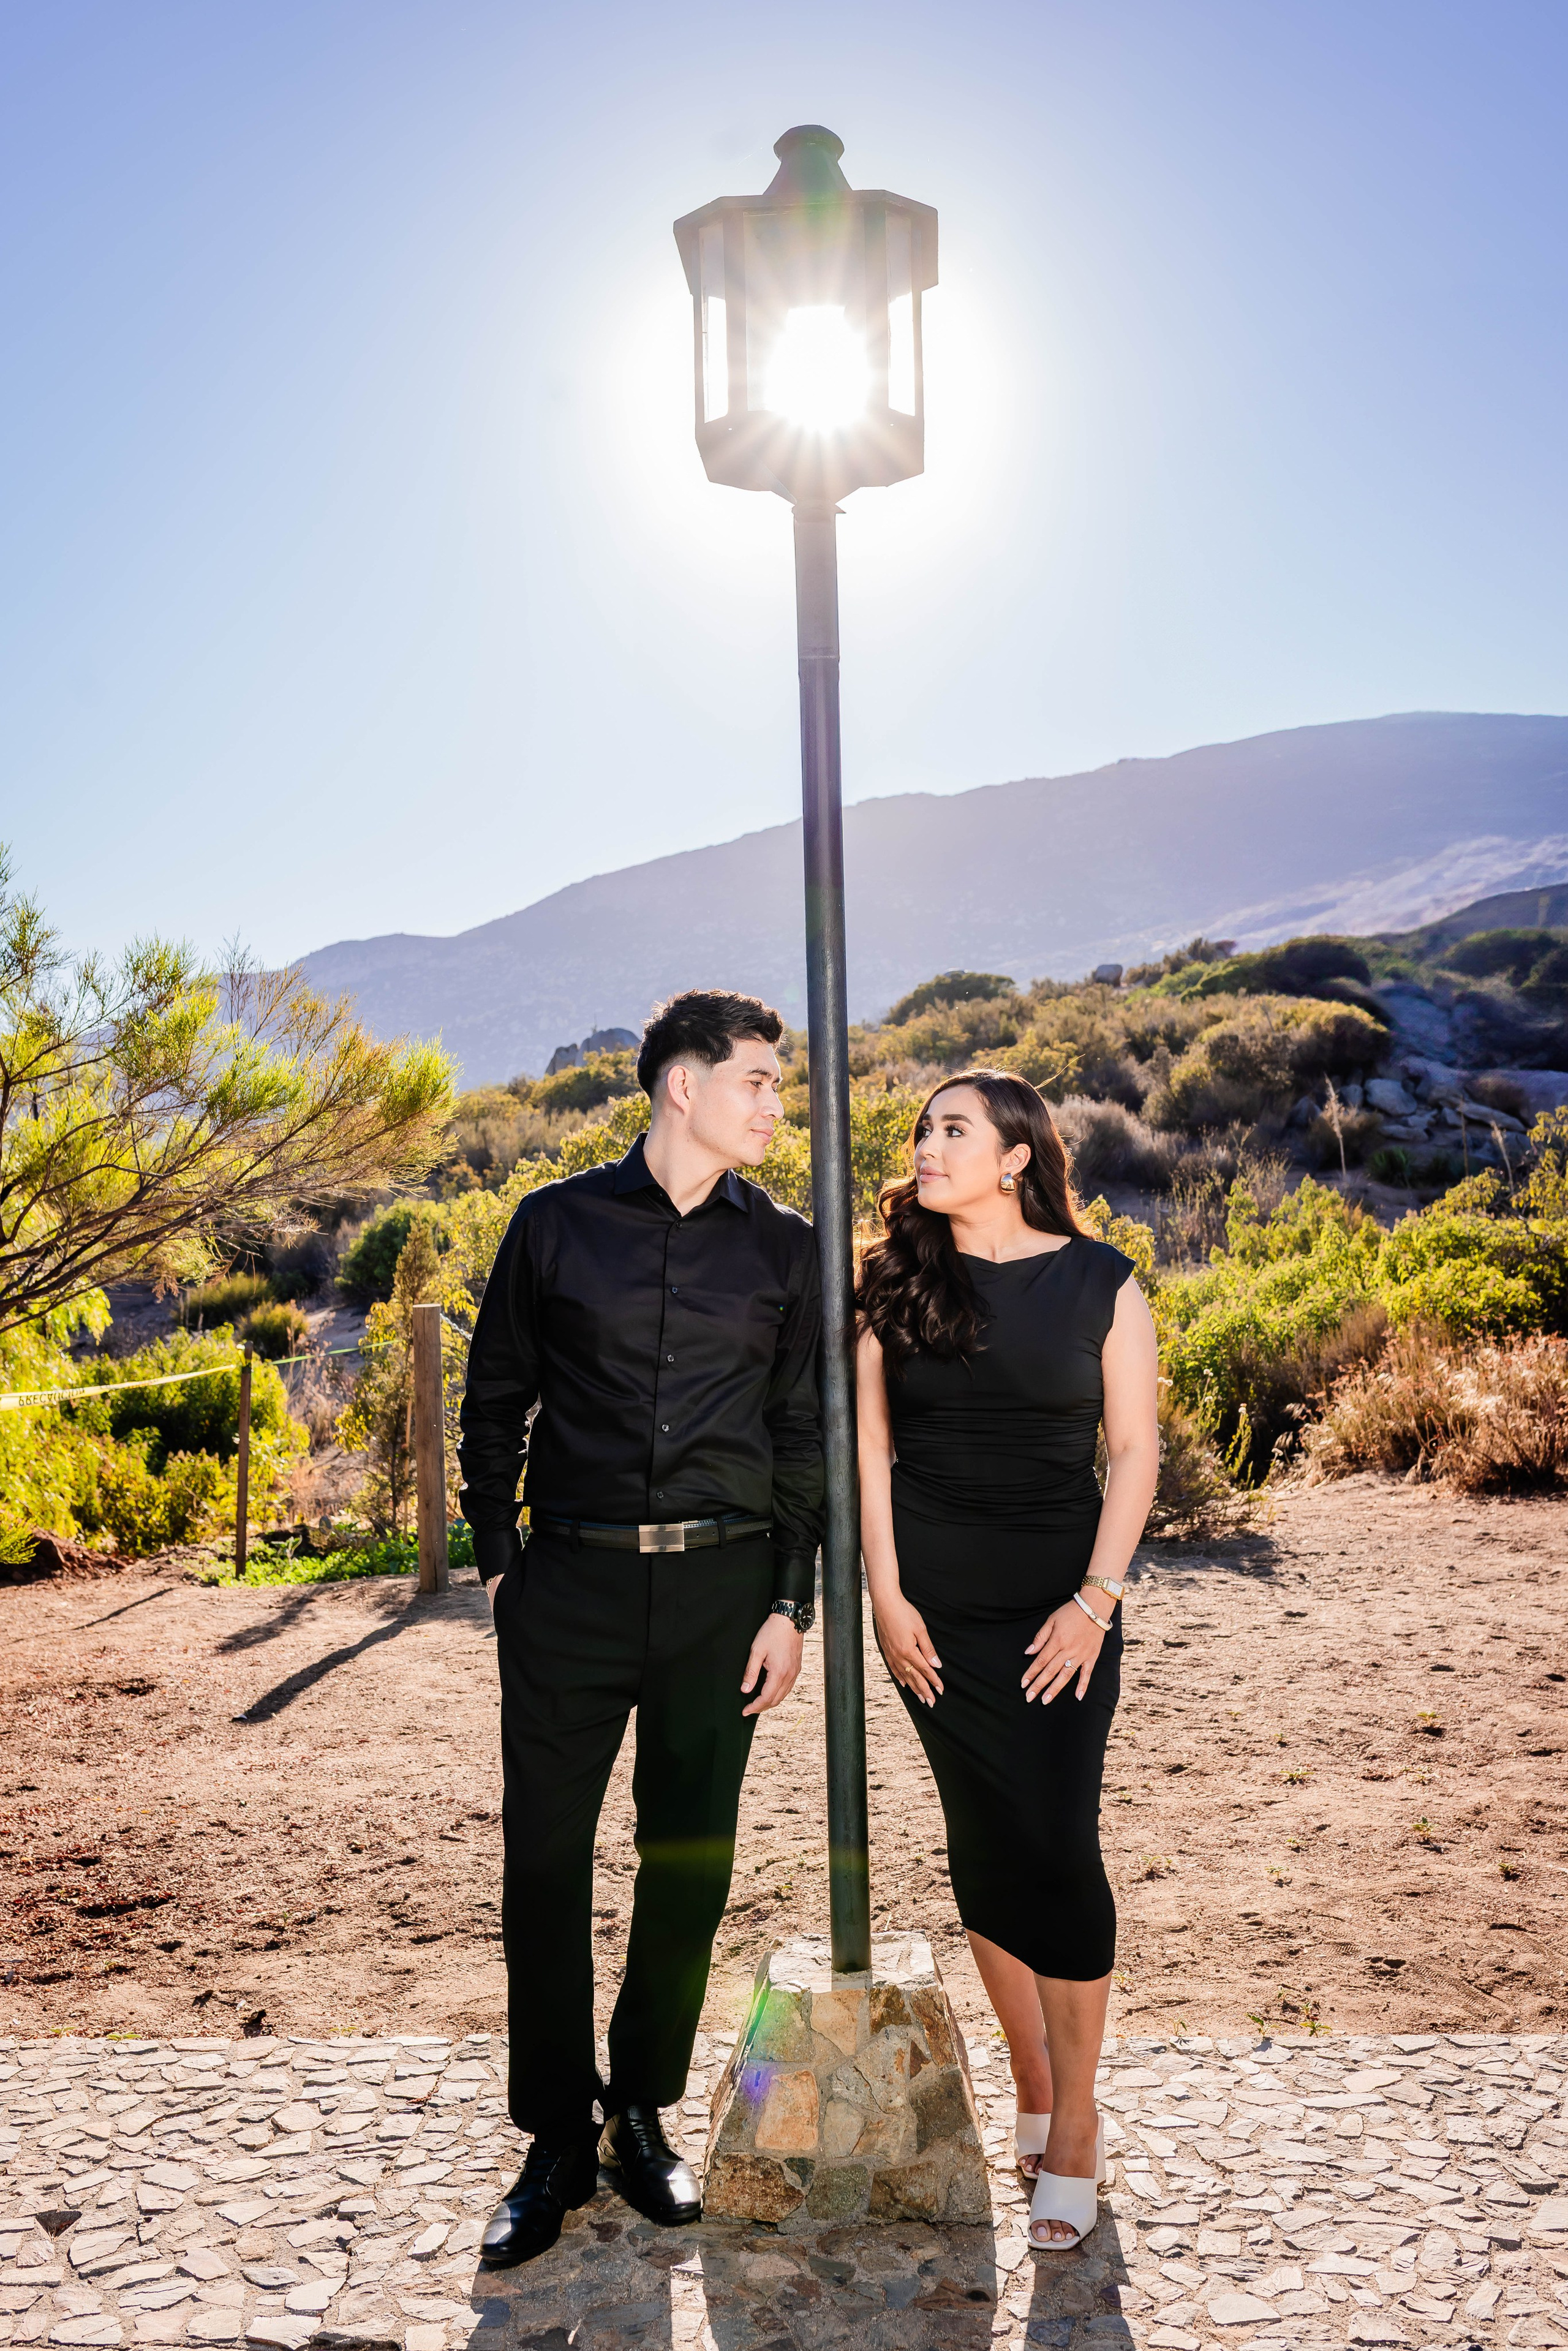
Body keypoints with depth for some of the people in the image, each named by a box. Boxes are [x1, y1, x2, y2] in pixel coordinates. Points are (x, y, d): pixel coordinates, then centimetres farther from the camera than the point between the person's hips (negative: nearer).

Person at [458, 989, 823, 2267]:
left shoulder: (784, 1248, 6)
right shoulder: (556, 1224, 2)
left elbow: (802, 1435, 7)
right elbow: (495, 1405, 8)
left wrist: (791, 1604, 1)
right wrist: (501, 1560, 2)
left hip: (720, 1587, 1)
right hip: (571, 1582, -1)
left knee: (691, 1862, 8)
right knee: (545, 1858, 3)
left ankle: (645, 2115, 29)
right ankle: (558, 2144, 21)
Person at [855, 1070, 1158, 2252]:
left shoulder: (1101, 1282, -2)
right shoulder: (896, 1280, 2)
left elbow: (1134, 1451, -1)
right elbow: (870, 1442, 3)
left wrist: (1096, 1600, -8)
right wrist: (885, 1595, -3)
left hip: (1060, 1608, -1)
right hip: (935, 1608, 2)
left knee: (1059, 1848, -4)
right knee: (985, 1847, 8)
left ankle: (1075, 2127, 11)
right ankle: (1033, 2094, 25)